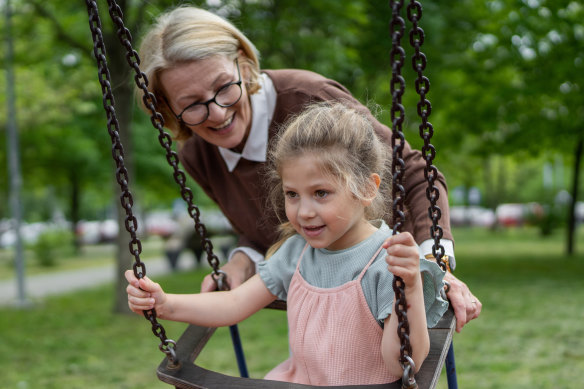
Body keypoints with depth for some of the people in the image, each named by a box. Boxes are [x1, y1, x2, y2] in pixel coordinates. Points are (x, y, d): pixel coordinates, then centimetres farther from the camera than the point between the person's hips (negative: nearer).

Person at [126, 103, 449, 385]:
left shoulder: (390, 263, -17)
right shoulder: (296, 251, 3)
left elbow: (402, 364, -23)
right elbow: (234, 305, 9)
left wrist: (410, 288, -37)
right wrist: (166, 305, -4)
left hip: (365, 383, -6)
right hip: (296, 379, 6)